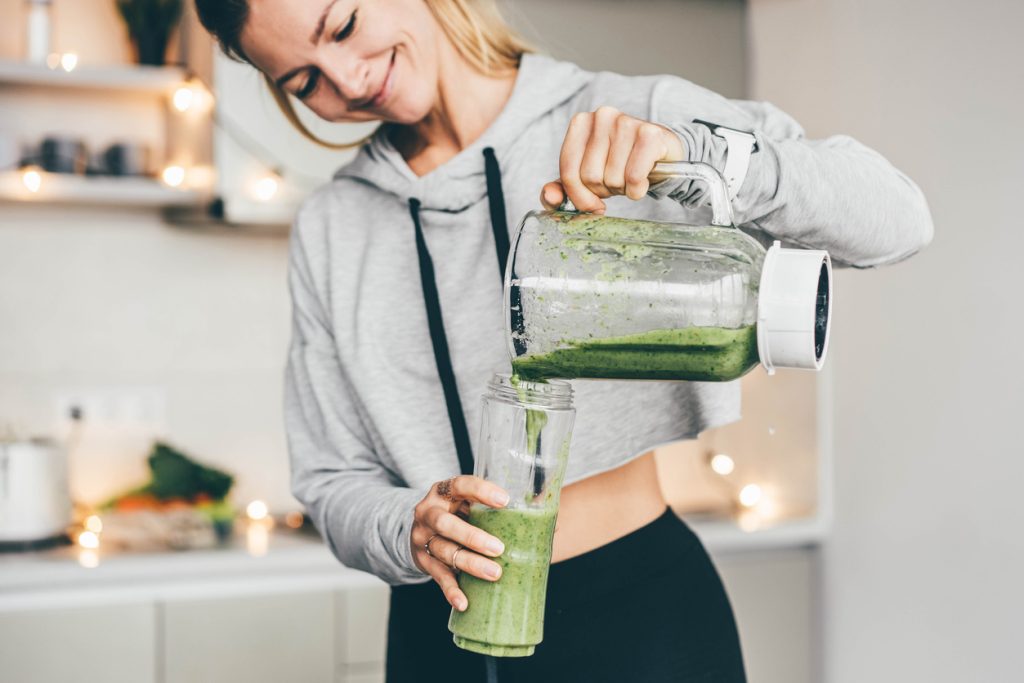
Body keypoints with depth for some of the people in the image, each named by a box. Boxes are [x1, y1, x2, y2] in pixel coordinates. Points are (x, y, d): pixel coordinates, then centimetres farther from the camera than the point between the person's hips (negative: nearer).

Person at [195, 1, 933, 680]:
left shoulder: (621, 117, -8)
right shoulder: (329, 231, 2)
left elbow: (897, 219, -16)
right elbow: (333, 482, 3)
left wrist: (687, 153, -32)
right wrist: (410, 530, -19)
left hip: (641, 611, -3)